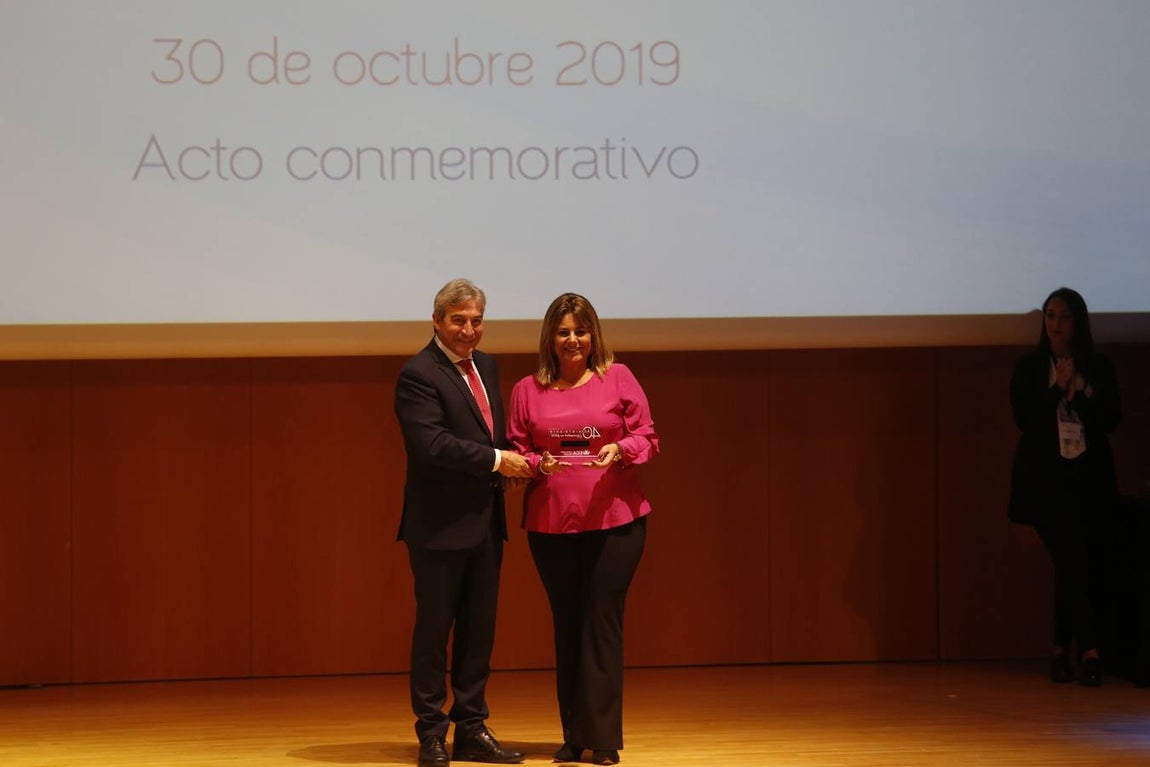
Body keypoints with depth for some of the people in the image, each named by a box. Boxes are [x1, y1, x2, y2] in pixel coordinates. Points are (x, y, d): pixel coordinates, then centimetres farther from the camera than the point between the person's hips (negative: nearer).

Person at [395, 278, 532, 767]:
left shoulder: (486, 367, 14)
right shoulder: (419, 374, -12)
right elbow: (431, 443, -22)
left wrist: (515, 460, 0)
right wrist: (496, 460, -19)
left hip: (485, 521, 8)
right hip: (441, 524, -8)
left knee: (479, 629, 11)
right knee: (434, 629, 2)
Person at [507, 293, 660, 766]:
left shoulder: (617, 378, 3)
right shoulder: (528, 390, 7)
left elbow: (647, 437, 3)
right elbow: (516, 452, 8)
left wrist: (620, 450, -16)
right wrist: (540, 464, -12)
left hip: (615, 518, -2)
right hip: (551, 523, 2)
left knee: (603, 622, -3)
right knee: (566, 626, 7)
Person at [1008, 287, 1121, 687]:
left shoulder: (1098, 367, 7)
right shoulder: (1029, 366, 4)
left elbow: (1112, 419, -1)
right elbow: (1024, 416, -6)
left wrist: (1078, 395, -14)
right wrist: (1058, 388, -13)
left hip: (1088, 476, 2)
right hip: (1046, 477, -2)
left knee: (1070, 565, 3)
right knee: (1073, 563, -12)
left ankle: (1062, 650, 14)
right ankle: (1088, 650, -15)